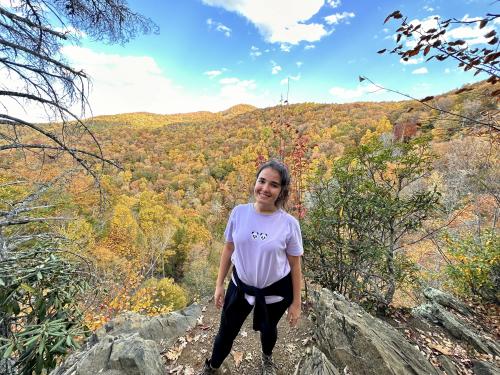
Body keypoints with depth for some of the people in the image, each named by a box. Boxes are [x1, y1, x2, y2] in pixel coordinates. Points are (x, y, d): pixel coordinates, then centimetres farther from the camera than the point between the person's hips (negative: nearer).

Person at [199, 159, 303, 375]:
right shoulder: (239, 212, -17)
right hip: (240, 285, 2)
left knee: (268, 329, 27)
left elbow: (295, 266, -10)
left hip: (276, 290, -1)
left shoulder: (289, 224, -22)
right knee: (226, 331, 21)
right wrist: (219, 284, 1)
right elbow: (228, 249, -4)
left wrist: (296, 303, -3)